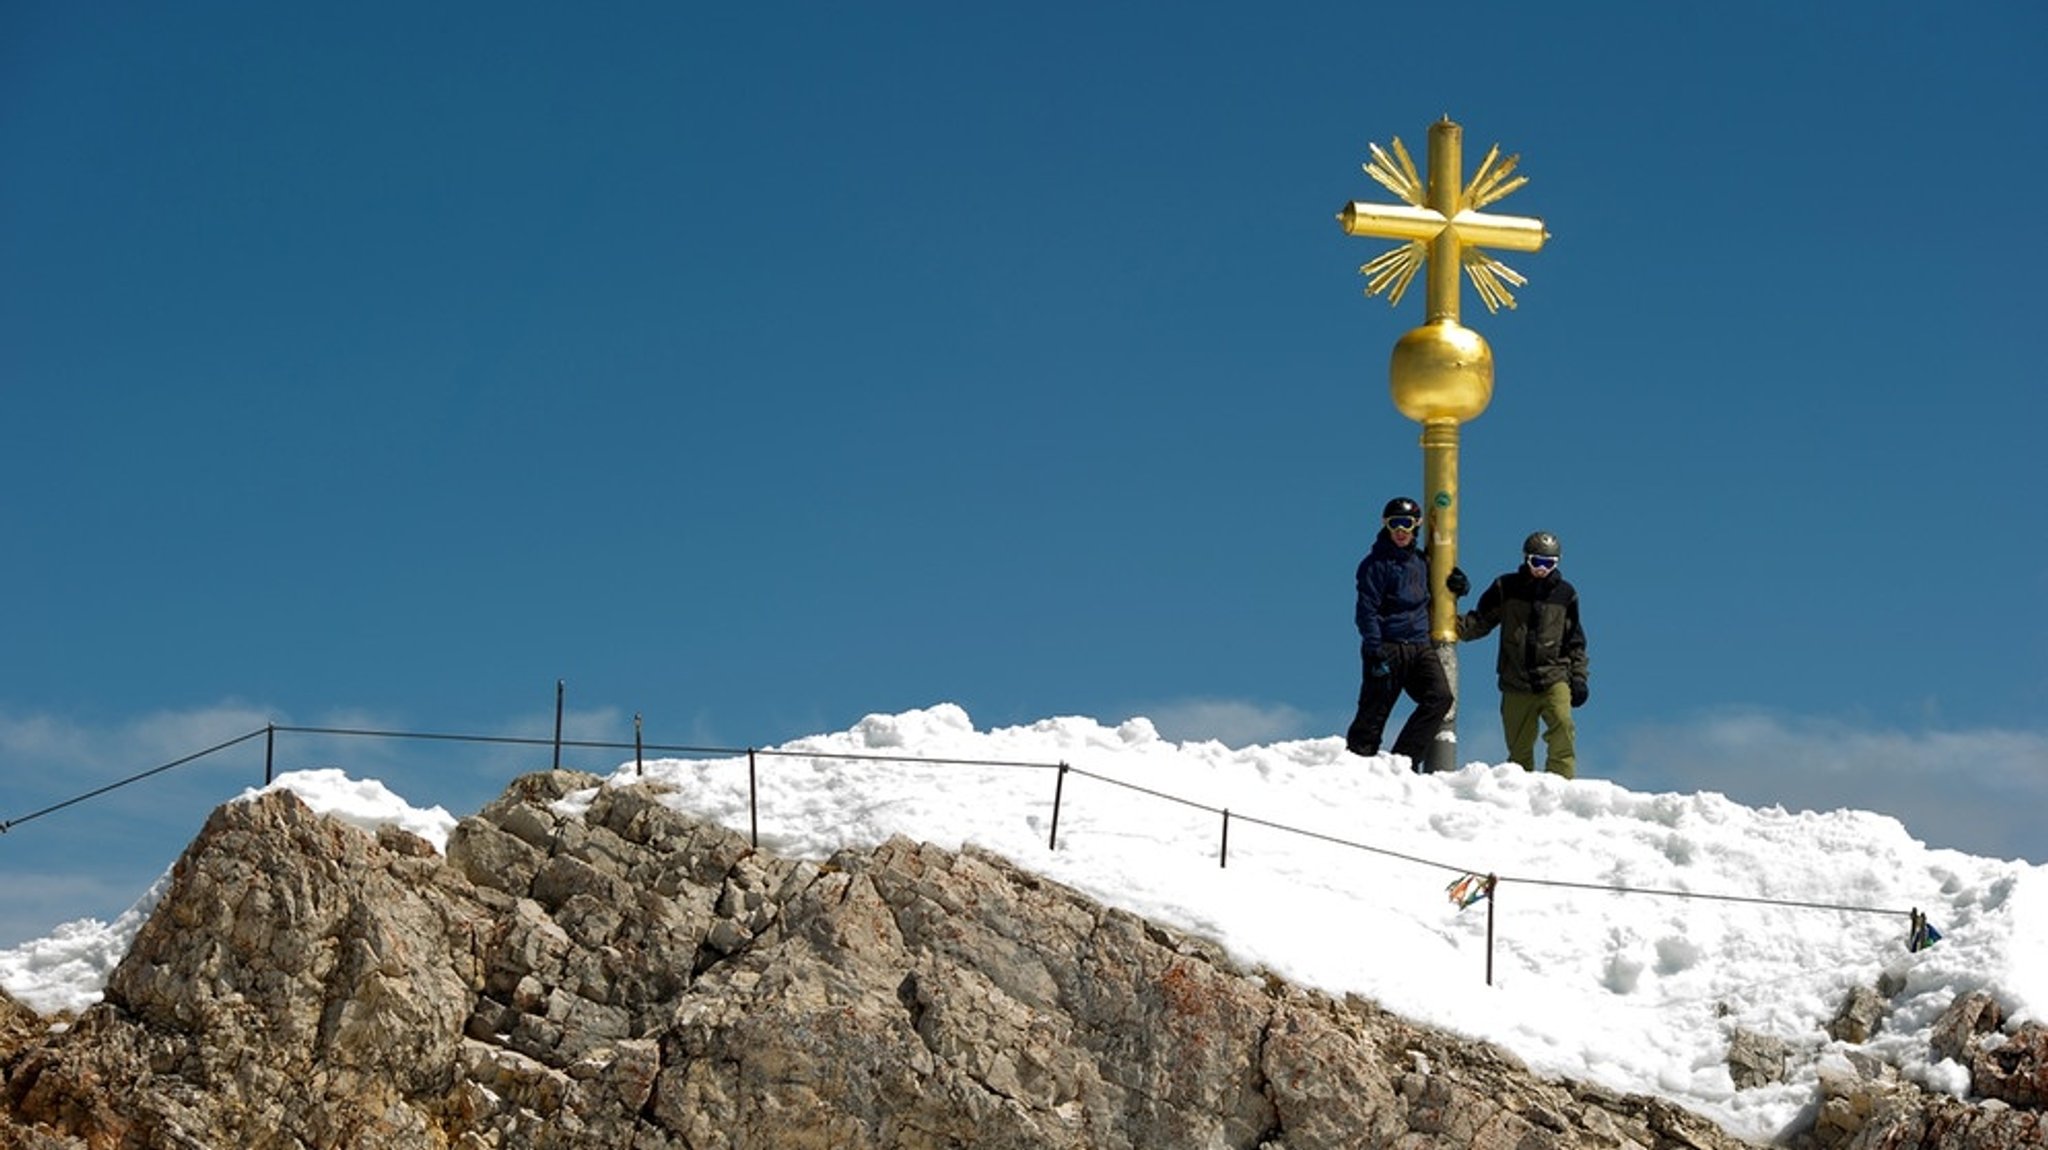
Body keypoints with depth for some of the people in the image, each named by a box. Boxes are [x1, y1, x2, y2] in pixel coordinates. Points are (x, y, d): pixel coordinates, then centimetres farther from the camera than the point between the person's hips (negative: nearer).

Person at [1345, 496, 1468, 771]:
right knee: (1373, 713, -5)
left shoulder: (1421, 561, 17)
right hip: (1388, 648, -5)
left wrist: (1452, 586, 11)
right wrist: (1374, 652, -16)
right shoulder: (1375, 563, -1)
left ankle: (1404, 758, -11)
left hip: (1420, 645, 5)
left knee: (1440, 697, -14)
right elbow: (1367, 611, -6)